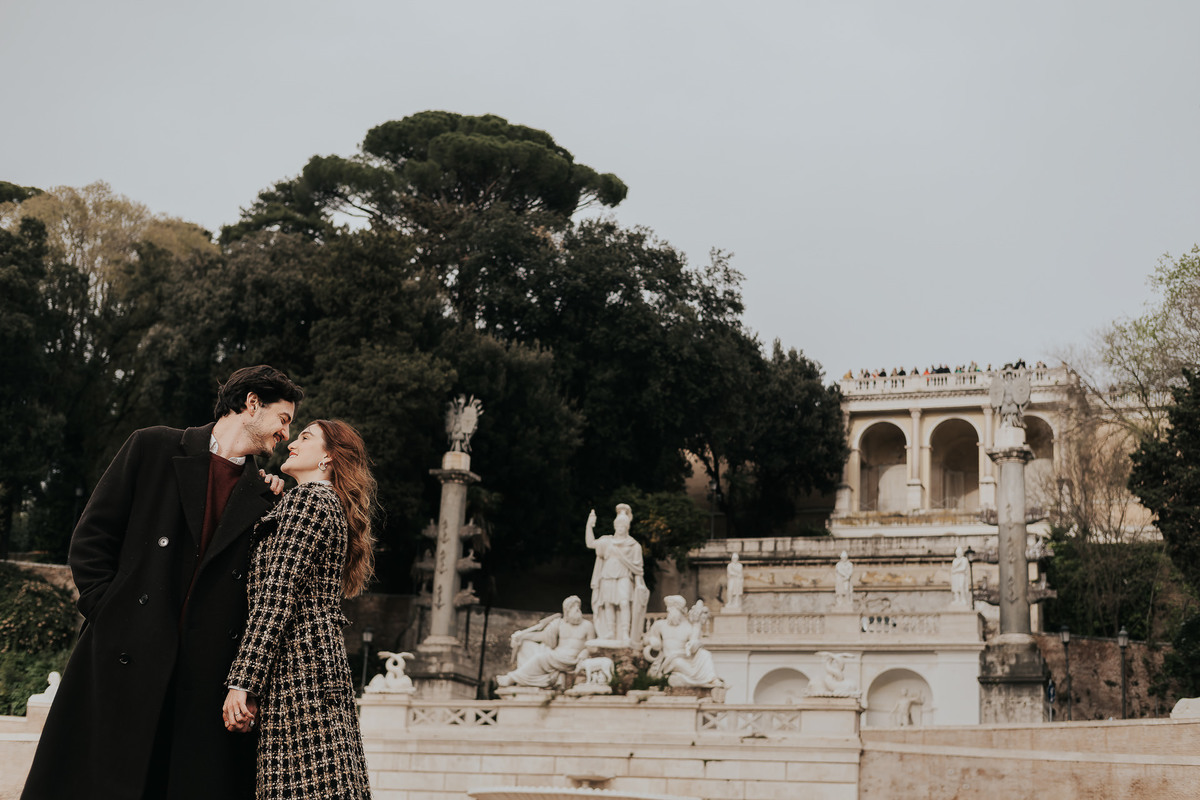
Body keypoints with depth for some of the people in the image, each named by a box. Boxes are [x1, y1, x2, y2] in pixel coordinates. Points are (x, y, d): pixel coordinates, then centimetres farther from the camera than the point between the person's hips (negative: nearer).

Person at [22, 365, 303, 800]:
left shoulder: (263, 495, 14)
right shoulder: (153, 448, 6)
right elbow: (91, 537, 5)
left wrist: (275, 509, 3)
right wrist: (107, 612, -3)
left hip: (204, 677, 2)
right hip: (125, 664, -2)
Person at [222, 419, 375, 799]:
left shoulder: (307, 498, -5)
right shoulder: (331, 505, 24)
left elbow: (278, 597, -14)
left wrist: (242, 682, -17)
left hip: (297, 668, -10)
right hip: (326, 663, 10)